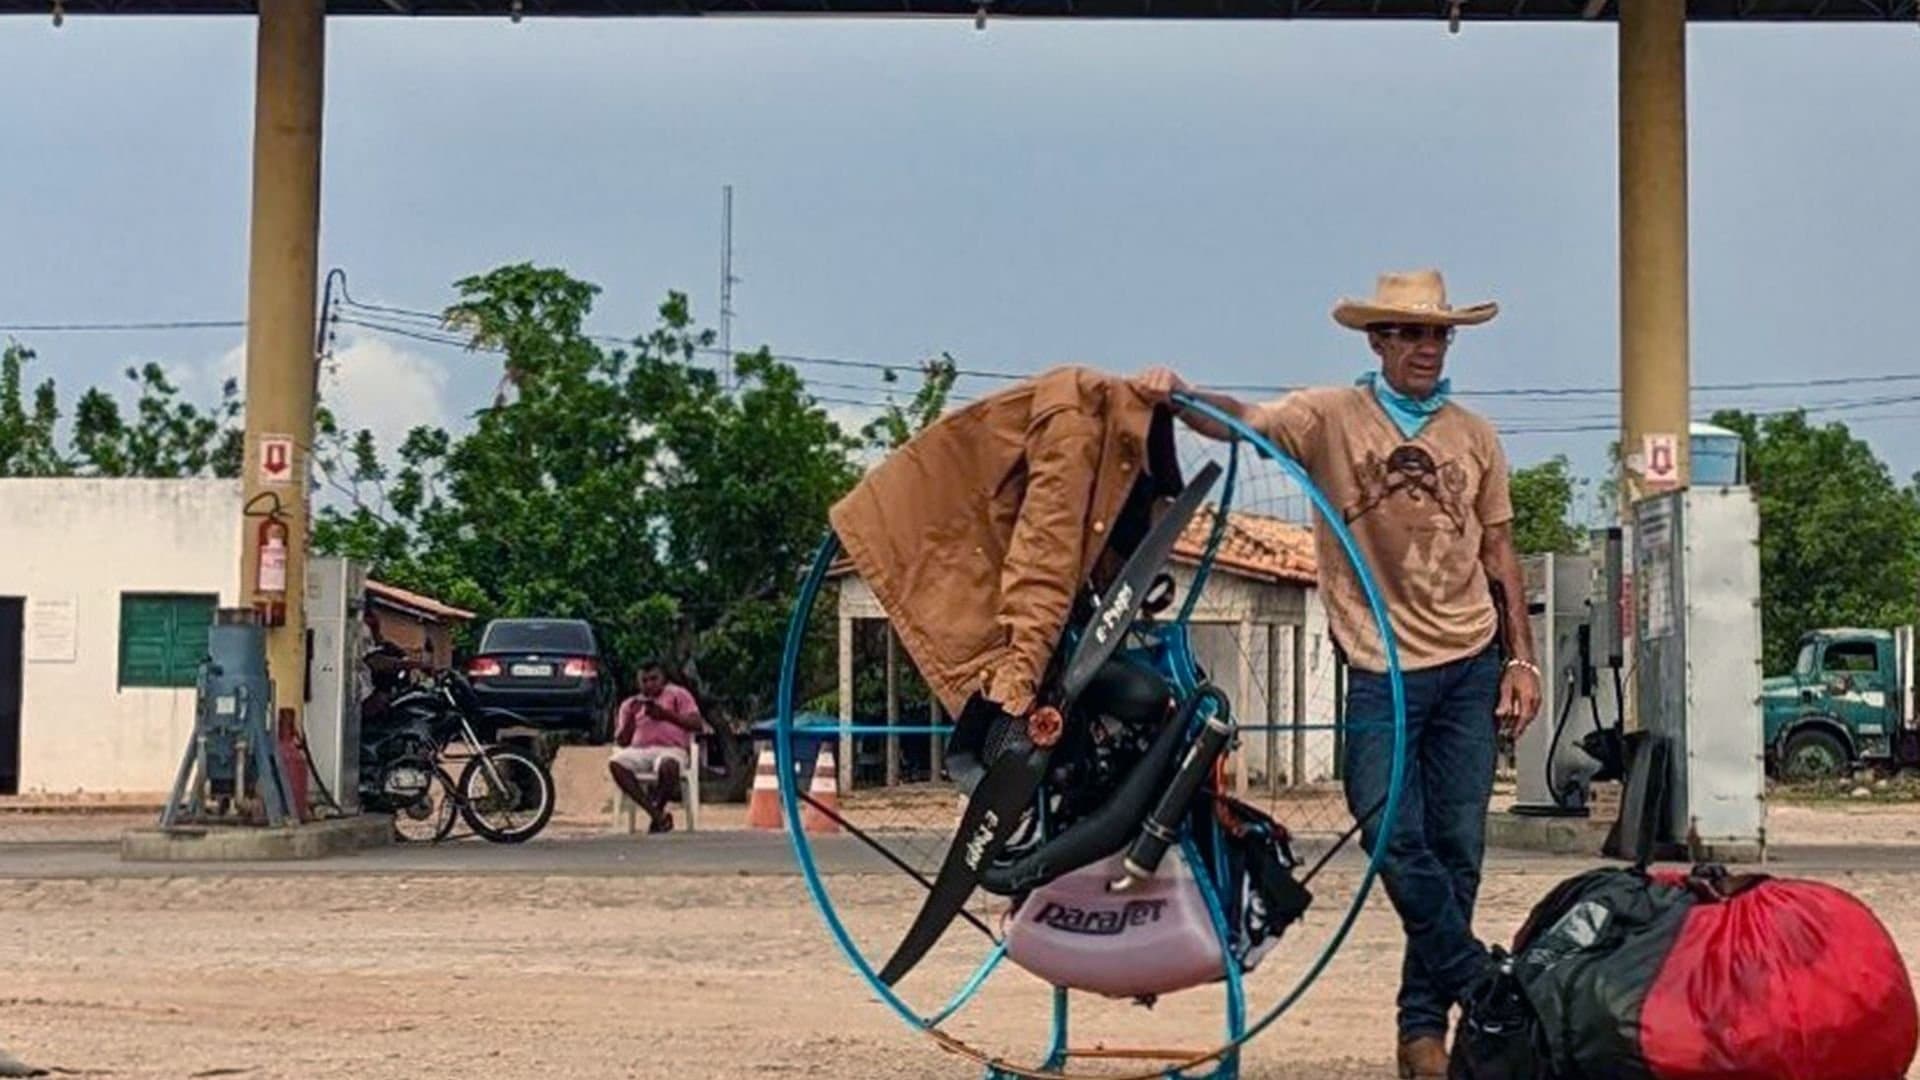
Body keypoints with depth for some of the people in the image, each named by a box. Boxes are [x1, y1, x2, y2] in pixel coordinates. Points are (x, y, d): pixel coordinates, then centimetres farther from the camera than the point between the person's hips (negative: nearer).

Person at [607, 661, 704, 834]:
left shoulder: (677, 694, 16)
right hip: (639, 751, 3)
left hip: (671, 750, -3)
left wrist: (666, 715, -9)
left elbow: (697, 724, 1)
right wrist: (630, 719, -1)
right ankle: (657, 814, -32)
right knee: (616, 763, -31)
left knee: (667, 765, -41)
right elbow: (621, 742, 16)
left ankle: (658, 810, -18)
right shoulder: (630, 704, 23)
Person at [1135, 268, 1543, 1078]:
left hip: (1470, 666, 3)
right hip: (1382, 668, -3)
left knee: (1457, 847, 4)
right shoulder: (1331, 417, 0)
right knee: (1394, 837, -9)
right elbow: (1244, 423, -17)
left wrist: (1521, 658, 8)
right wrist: (1179, 398, -38)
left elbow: (1499, 553, 14)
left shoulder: (1474, 435, 10)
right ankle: (1486, 992, 9)